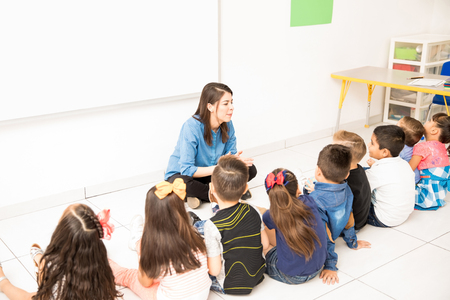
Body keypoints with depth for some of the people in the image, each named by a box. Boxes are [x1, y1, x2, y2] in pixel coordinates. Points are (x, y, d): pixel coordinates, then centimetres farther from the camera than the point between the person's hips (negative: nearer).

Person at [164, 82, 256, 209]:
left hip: (210, 174, 6)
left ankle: (200, 194, -15)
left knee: (250, 169, -13)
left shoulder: (227, 124, -10)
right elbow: (187, 170, -32)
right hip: (181, 173, -6)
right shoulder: (191, 126, -29)